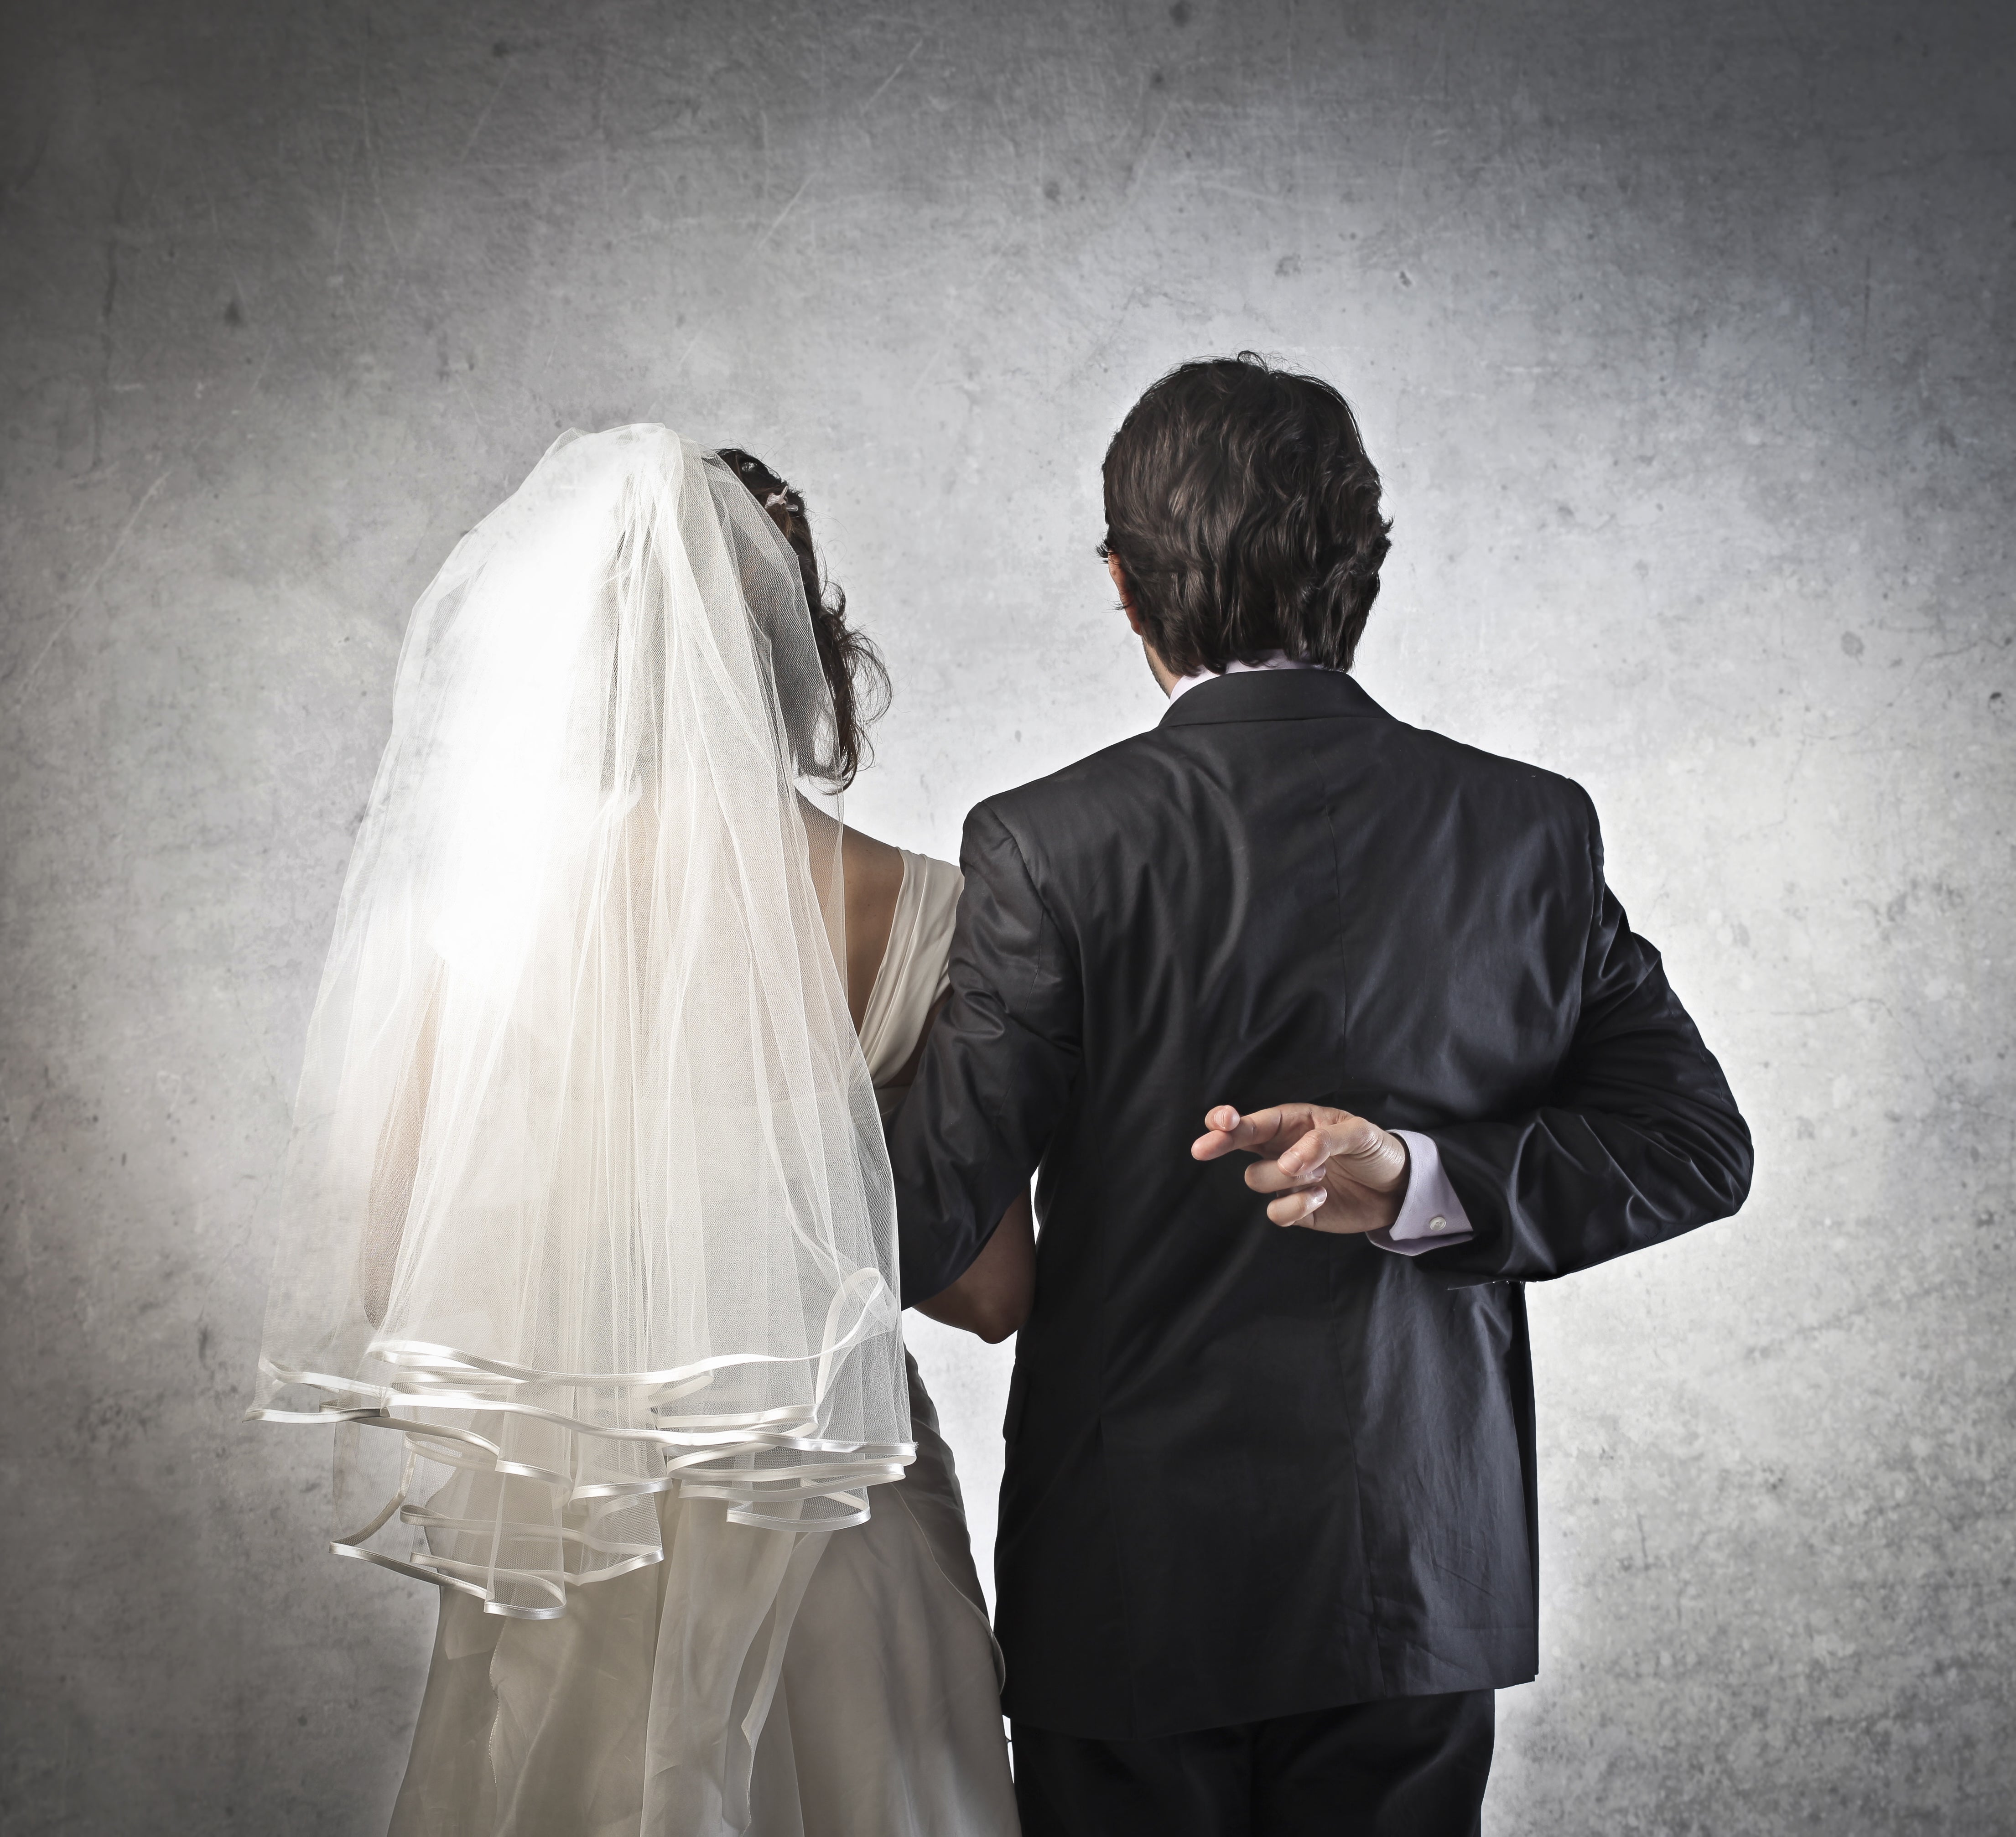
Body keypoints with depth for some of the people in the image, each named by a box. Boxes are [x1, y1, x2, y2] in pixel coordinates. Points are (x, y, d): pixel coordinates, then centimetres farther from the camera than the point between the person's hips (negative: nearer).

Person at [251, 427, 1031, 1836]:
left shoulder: (481, 911, -11)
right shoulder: (913, 917, -10)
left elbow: (389, 1275, -8)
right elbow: (994, 1291, -6)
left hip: (570, 1519, 0)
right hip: (831, 1553, 0)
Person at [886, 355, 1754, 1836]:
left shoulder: (1050, 848, -13)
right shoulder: (1533, 830, -3)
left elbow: (934, 1212, -15)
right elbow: (1697, 1143, -3)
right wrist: (1423, 1176, -11)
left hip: (1132, 1576, -2)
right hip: (1426, 1573, 3)